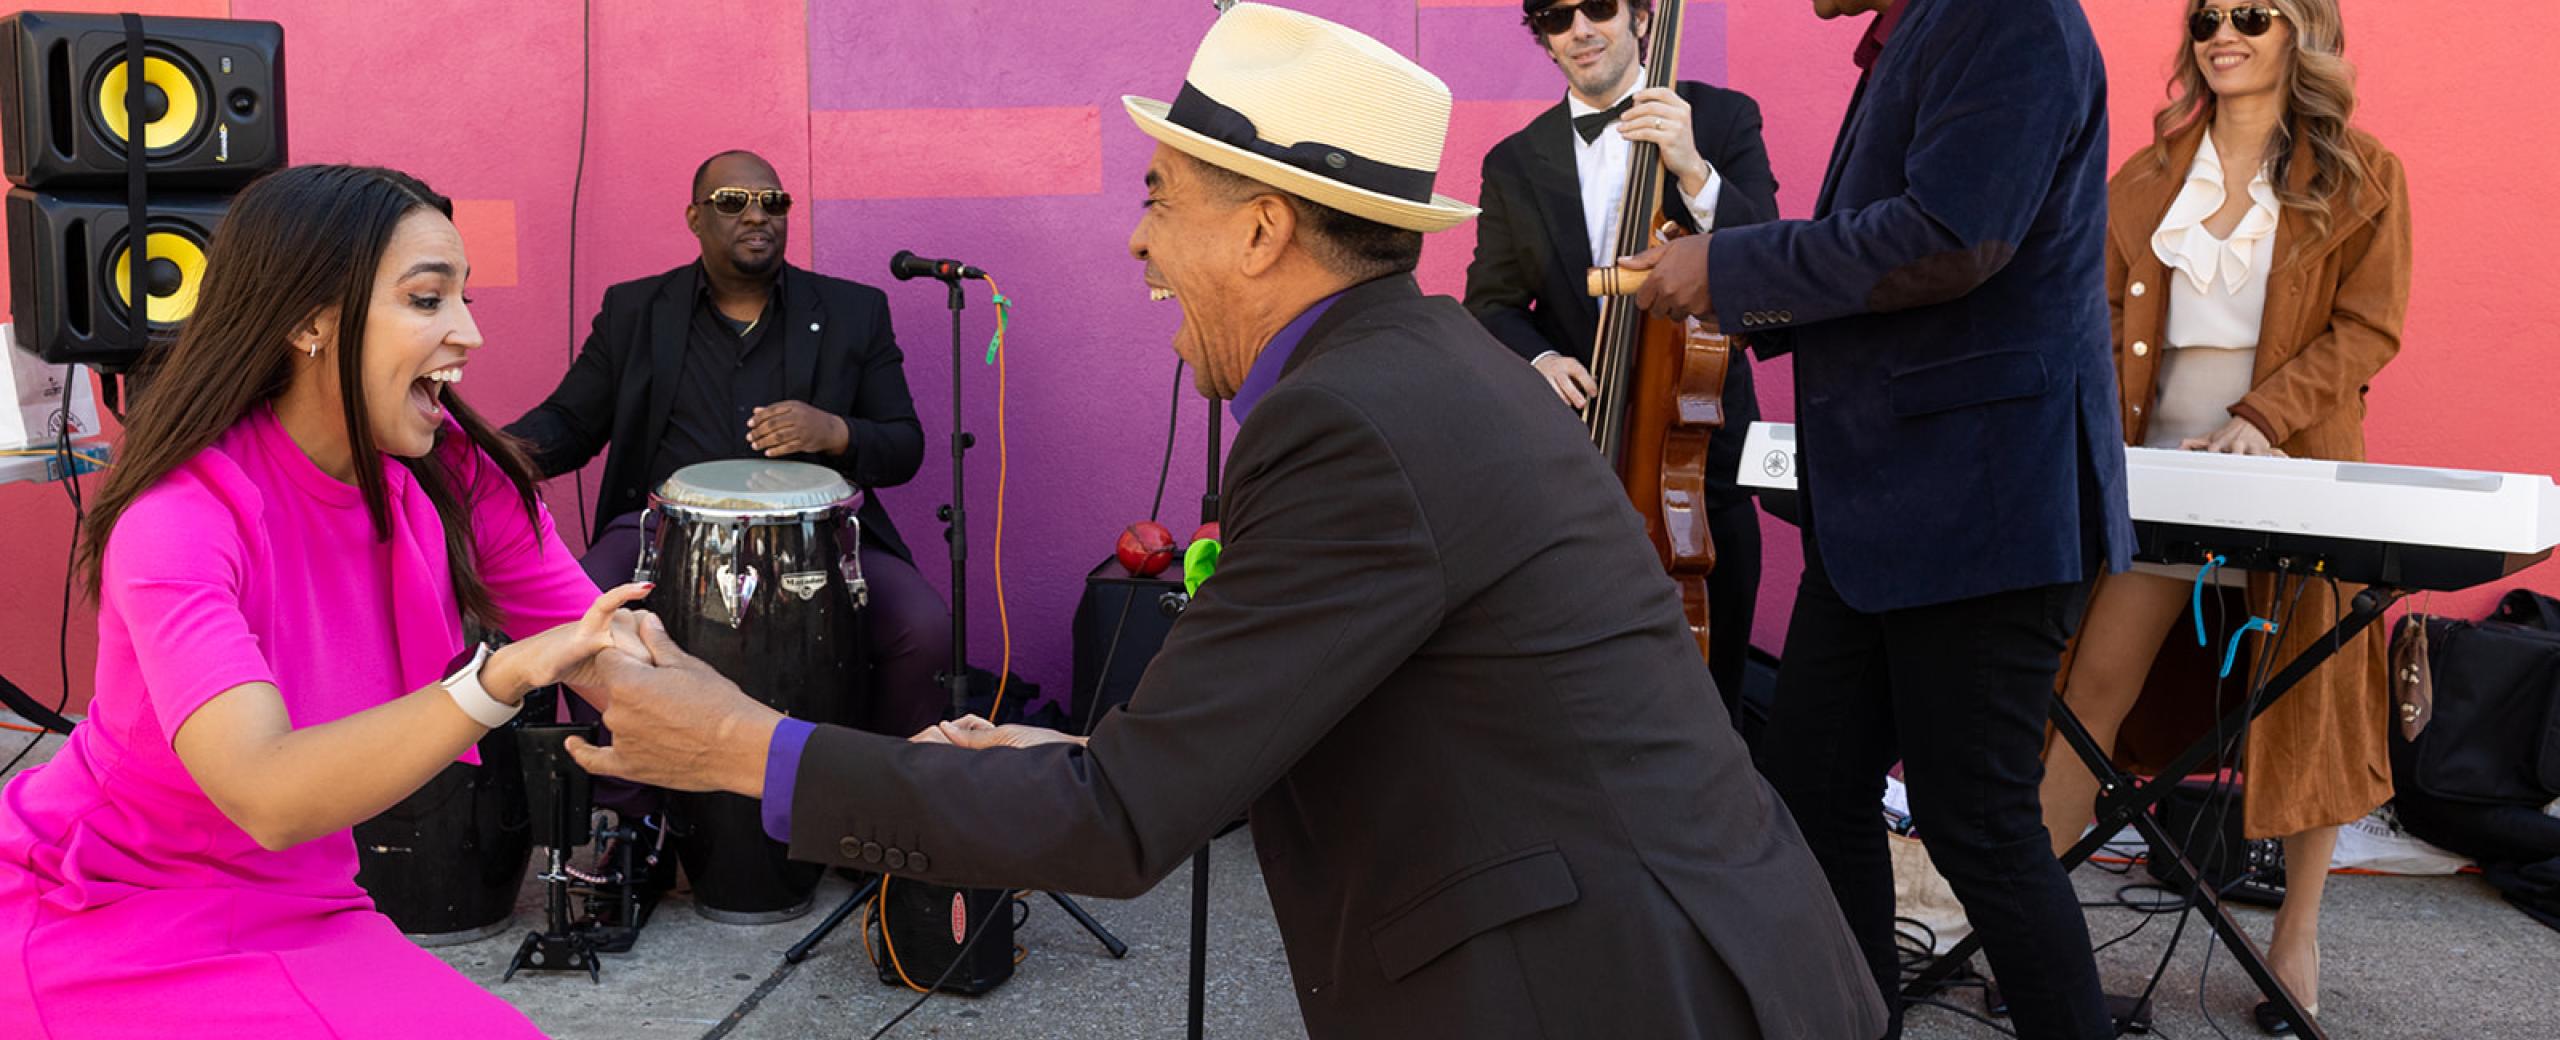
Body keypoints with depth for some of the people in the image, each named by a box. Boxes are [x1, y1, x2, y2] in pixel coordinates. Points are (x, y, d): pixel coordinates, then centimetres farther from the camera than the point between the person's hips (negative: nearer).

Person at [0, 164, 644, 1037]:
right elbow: (268, 797, -38)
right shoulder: (180, 516, -25)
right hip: (104, 927, -5)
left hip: (299, 914, 5)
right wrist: (501, 678, -50)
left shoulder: (454, 476, -10)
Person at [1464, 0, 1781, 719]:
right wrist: (1536, 357, -10)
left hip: (1701, 451, -2)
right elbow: (1490, 302, 11)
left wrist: (1694, 171, -25)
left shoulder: (1723, 119, 0)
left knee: (1710, 688, 6)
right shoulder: (1513, 163, 8)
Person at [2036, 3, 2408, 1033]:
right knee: (2094, 683, -4)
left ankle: (2297, 934, 20)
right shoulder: (2151, 175, 12)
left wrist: (2261, 417, -17)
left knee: (2305, 699, 4)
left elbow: (2368, 328, -4)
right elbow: (2096, 300, 8)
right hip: (2161, 464, 2)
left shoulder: (2361, 176, 3)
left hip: (2296, 465, -2)